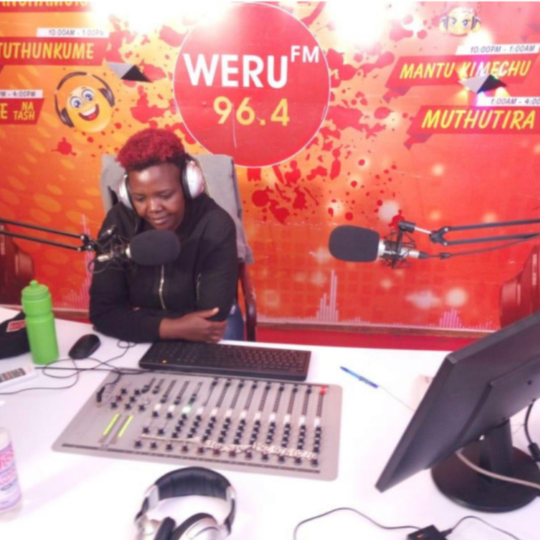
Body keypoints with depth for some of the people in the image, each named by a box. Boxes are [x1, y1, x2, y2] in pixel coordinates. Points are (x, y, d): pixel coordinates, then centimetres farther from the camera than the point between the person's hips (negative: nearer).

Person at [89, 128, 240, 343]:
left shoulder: (216, 227, -22)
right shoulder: (118, 223, -16)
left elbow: (212, 319, -24)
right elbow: (102, 311, -17)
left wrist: (139, 319, -20)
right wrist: (171, 327, -28)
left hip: (199, 334, -2)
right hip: (146, 339, 2)